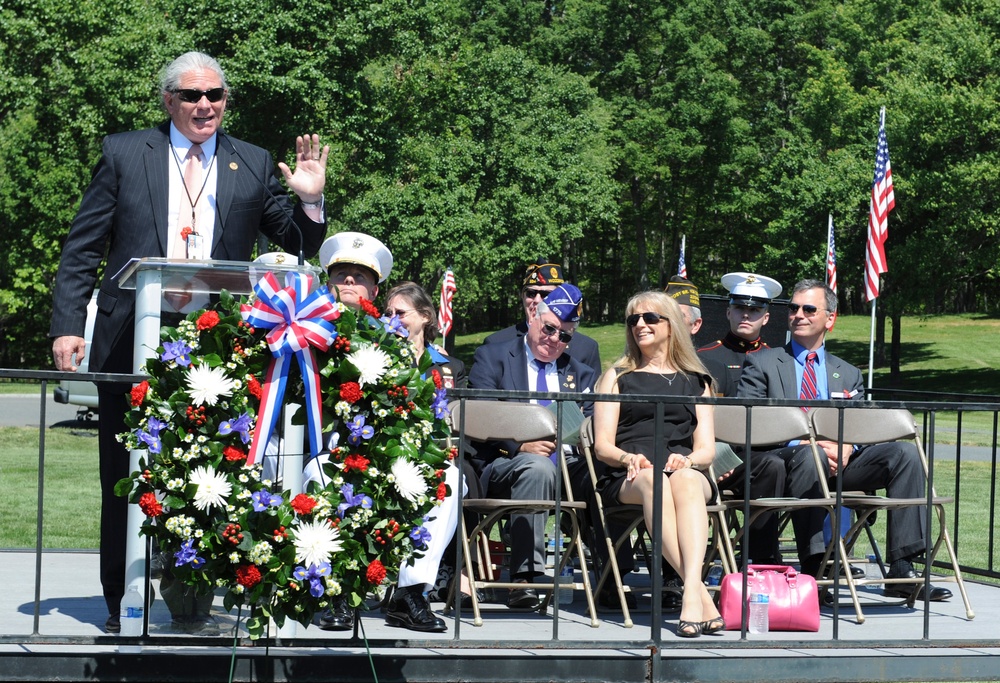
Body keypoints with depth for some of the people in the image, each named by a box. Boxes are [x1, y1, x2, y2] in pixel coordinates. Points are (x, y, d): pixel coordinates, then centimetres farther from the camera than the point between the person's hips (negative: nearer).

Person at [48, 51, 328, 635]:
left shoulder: (254, 166, 9)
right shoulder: (124, 153, 6)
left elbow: (299, 248, 12)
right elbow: (82, 249, 5)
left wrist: (310, 201, -8)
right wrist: (68, 325, -4)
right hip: (131, 347, -1)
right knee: (125, 483, 5)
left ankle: (192, 604, 13)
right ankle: (121, 605, 14)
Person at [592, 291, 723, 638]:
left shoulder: (695, 382, 25)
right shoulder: (617, 377, 22)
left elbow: (707, 449, 13)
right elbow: (603, 445, 10)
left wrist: (686, 460, -11)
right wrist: (630, 458, -13)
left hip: (686, 470, 1)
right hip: (629, 478, -1)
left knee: (684, 481, -38)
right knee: (653, 480, -38)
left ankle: (691, 591, -56)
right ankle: (702, 596, -49)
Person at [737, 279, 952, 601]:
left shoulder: (849, 374, 25)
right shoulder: (762, 364, 12)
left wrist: (846, 448, -11)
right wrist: (800, 444, -17)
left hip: (837, 464, 4)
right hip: (783, 463, -4)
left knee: (905, 452, -19)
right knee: (808, 455, -39)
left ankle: (902, 570, -24)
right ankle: (811, 570, -42)